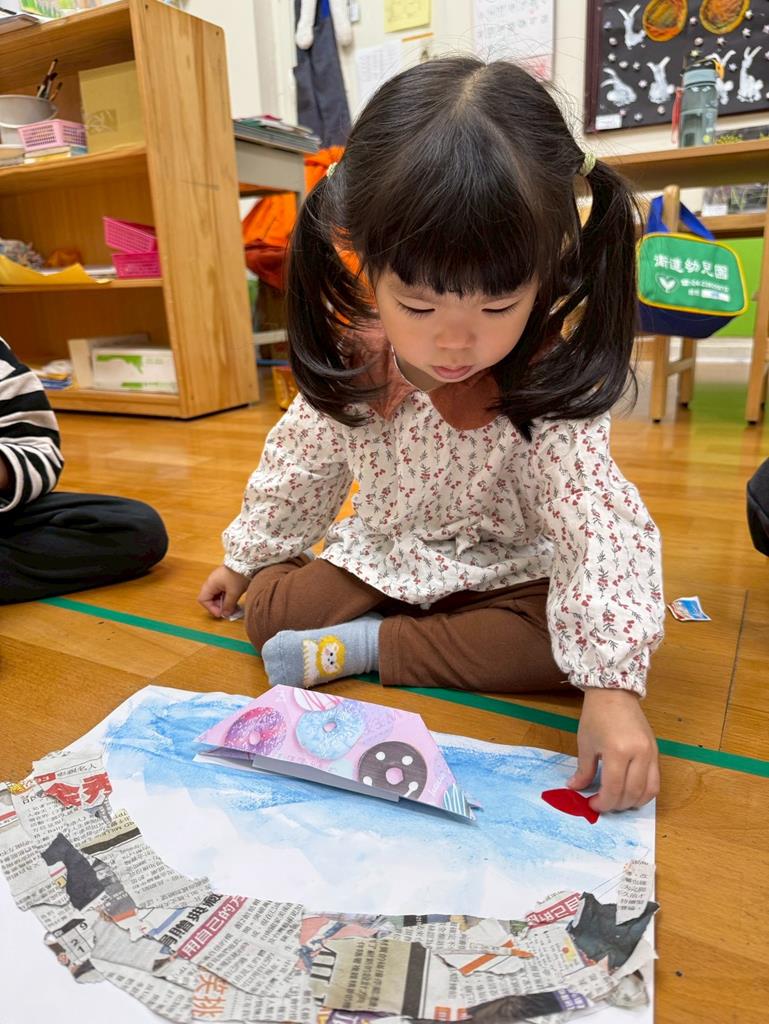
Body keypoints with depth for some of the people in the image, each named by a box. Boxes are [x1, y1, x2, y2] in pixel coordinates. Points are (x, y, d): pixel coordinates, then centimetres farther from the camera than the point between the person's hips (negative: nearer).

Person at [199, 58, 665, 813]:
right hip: (382, 556, 2)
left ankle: (367, 647, -20)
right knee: (271, 608, -11)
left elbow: (599, 522, -32)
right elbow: (299, 465, -2)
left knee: (561, 643, -28)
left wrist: (613, 683, -43)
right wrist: (242, 558, 9)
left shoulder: (549, 384, -26)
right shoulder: (351, 362, -17)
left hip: (509, 572, -1)